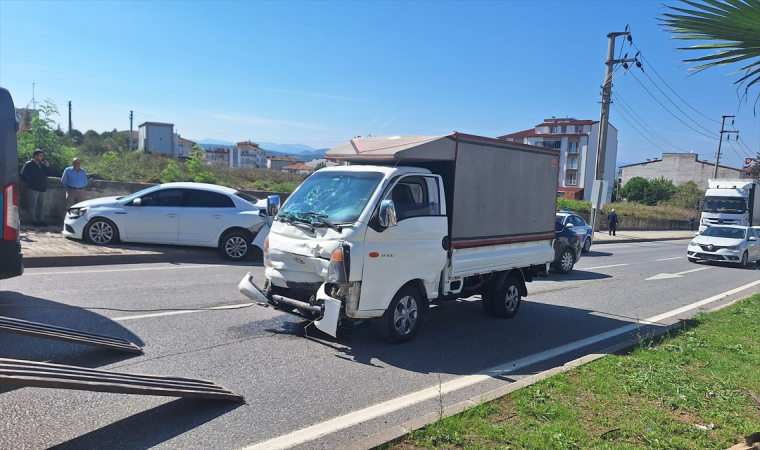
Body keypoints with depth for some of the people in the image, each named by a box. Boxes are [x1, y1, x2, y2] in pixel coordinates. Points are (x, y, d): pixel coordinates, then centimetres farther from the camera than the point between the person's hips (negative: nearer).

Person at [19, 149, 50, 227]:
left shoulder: (43, 164, 11)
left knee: (42, 205, 10)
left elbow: (46, 174, 10)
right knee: (33, 205, -1)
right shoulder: (29, 164, -5)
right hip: (33, 188, -6)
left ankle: (41, 220, 16)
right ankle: (34, 221, 4)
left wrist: (47, 167, -2)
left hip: (42, 188, 6)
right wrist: (29, 182, -5)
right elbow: (22, 174, -8)